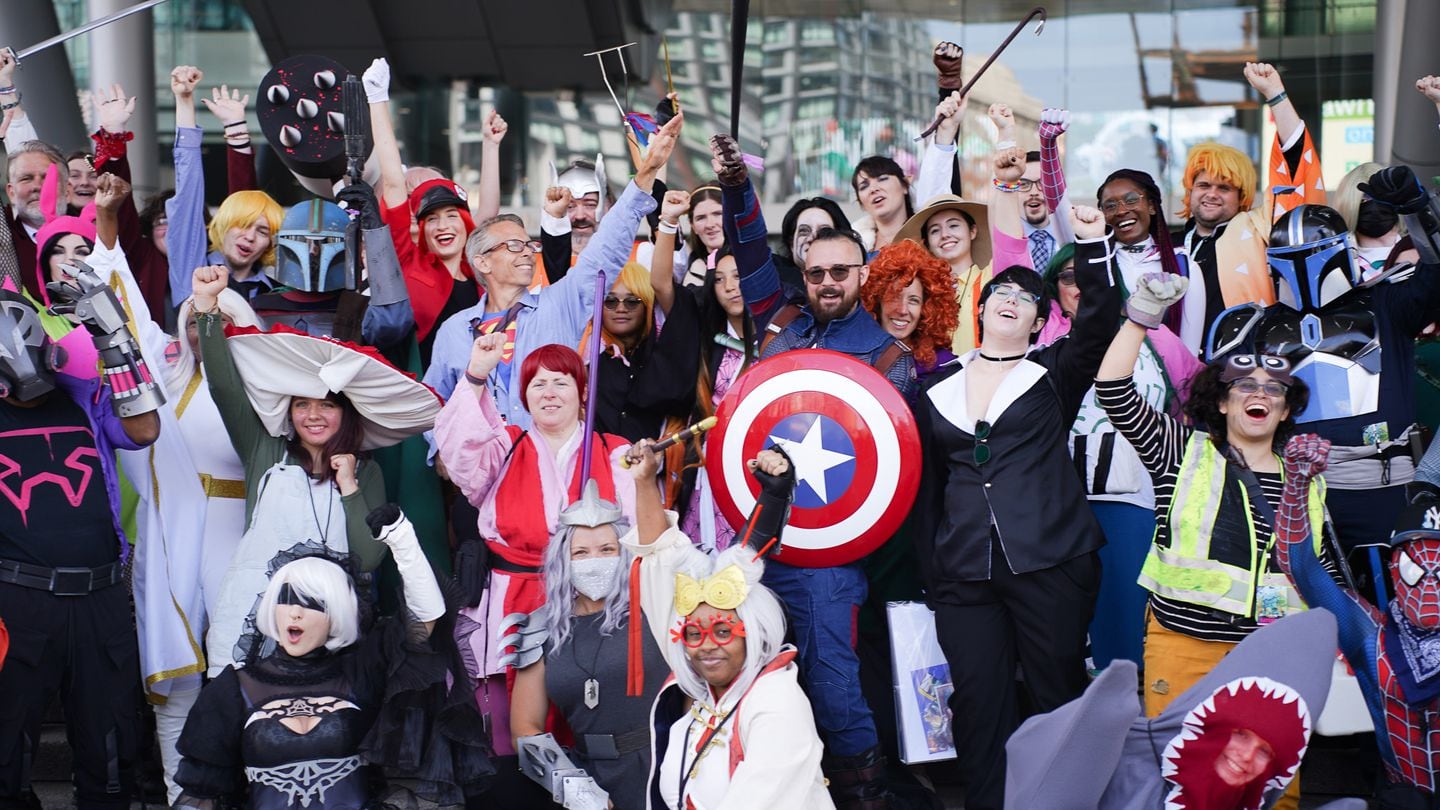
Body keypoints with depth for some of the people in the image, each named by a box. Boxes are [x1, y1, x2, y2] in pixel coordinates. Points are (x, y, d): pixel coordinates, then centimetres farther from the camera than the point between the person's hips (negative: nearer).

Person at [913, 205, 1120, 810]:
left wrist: (1092, 246, -23)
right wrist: (929, 572, 11)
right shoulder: (939, 386, 14)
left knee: (1060, 694, 2)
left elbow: (1097, 326, -12)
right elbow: (928, 485, 16)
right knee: (980, 703, 2)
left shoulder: (1053, 374, 7)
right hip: (964, 573, 2)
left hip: (1050, 562, -2)